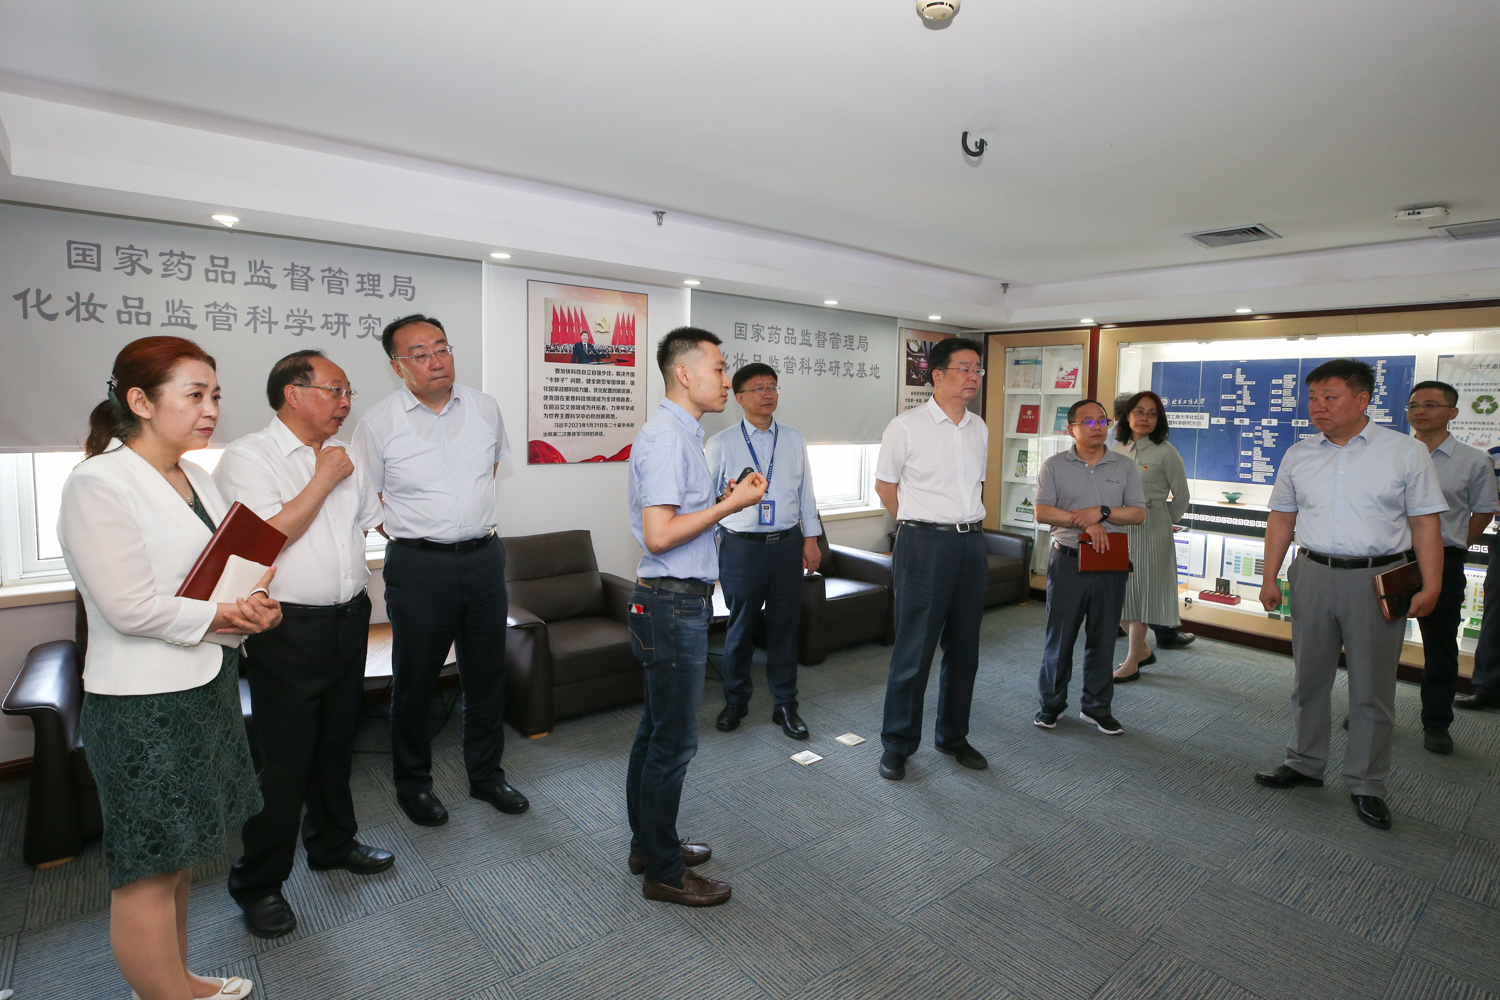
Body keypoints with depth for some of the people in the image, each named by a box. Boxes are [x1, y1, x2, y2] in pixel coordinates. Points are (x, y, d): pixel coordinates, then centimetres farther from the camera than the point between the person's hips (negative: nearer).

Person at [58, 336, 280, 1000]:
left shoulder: (196, 478, 8)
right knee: (149, 870, 6)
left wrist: (255, 604, -6)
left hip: (208, 687, 8)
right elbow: (131, 607, -22)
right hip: (143, 703, -8)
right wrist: (225, 616, -11)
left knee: (178, 857, 21)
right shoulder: (98, 486, -16)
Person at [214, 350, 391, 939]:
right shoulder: (248, 456, -10)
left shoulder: (346, 457, 11)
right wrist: (324, 479, -15)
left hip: (350, 620, 7)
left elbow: (380, 515, 23)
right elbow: (269, 535, -21)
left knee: (336, 743, 19)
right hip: (288, 630, -6)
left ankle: (332, 843, 38)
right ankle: (259, 885, 21)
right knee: (284, 761, 2)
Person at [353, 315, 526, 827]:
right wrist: (417, 526, -2)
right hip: (419, 565, -3)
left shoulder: (484, 408, 3)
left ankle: (486, 774, 32)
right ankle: (413, 783, 31)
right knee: (414, 680, 10)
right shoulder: (378, 422, -6)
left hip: (484, 557, 3)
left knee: (487, 674, 13)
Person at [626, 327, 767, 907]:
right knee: (673, 740, 2)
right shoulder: (666, 439, -18)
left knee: (656, 731, 19)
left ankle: (648, 845, 34)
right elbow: (660, 534, -25)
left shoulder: (682, 435, 15)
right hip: (673, 604, -11)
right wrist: (731, 504, -18)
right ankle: (663, 872, 18)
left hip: (678, 602, 11)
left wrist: (727, 498, 7)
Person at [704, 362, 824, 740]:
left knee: (785, 627, 10)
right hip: (741, 546, -2)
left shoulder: (793, 439, 9)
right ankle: (735, 702, 29)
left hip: (788, 544, 3)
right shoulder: (720, 444, -1)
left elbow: (805, 490, 12)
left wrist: (811, 538, 8)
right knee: (741, 628, 8)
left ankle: (785, 705, 25)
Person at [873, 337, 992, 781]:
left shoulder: (979, 429, 11)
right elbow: (885, 486, 2)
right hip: (925, 545, -6)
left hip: (971, 543, 6)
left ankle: (953, 736, 29)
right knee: (914, 650, -2)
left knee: (964, 648, 13)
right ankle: (897, 744, 14)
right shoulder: (906, 427, -6)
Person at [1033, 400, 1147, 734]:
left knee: (1103, 639, 9)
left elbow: (1139, 514, 0)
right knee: (1060, 635, 4)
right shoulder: (1054, 466, 1)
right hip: (1068, 561, -2)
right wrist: (1085, 523, -17)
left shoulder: (1124, 466, 7)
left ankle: (1097, 707, 23)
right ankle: (1051, 703, 19)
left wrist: (1102, 512, -16)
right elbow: (1042, 512, -9)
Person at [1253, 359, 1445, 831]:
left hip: (1378, 580, -3)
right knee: (1309, 678, 12)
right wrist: (1269, 577, 5)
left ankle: (1366, 784, 20)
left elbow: (1425, 522, -2)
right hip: (1313, 575, 3)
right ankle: (1305, 763, 28)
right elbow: (1281, 519, 10)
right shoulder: (1298, 455, 7)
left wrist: (1431, 585, -9)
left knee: (1372, 688, 6)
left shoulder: (1406, 451, -1)